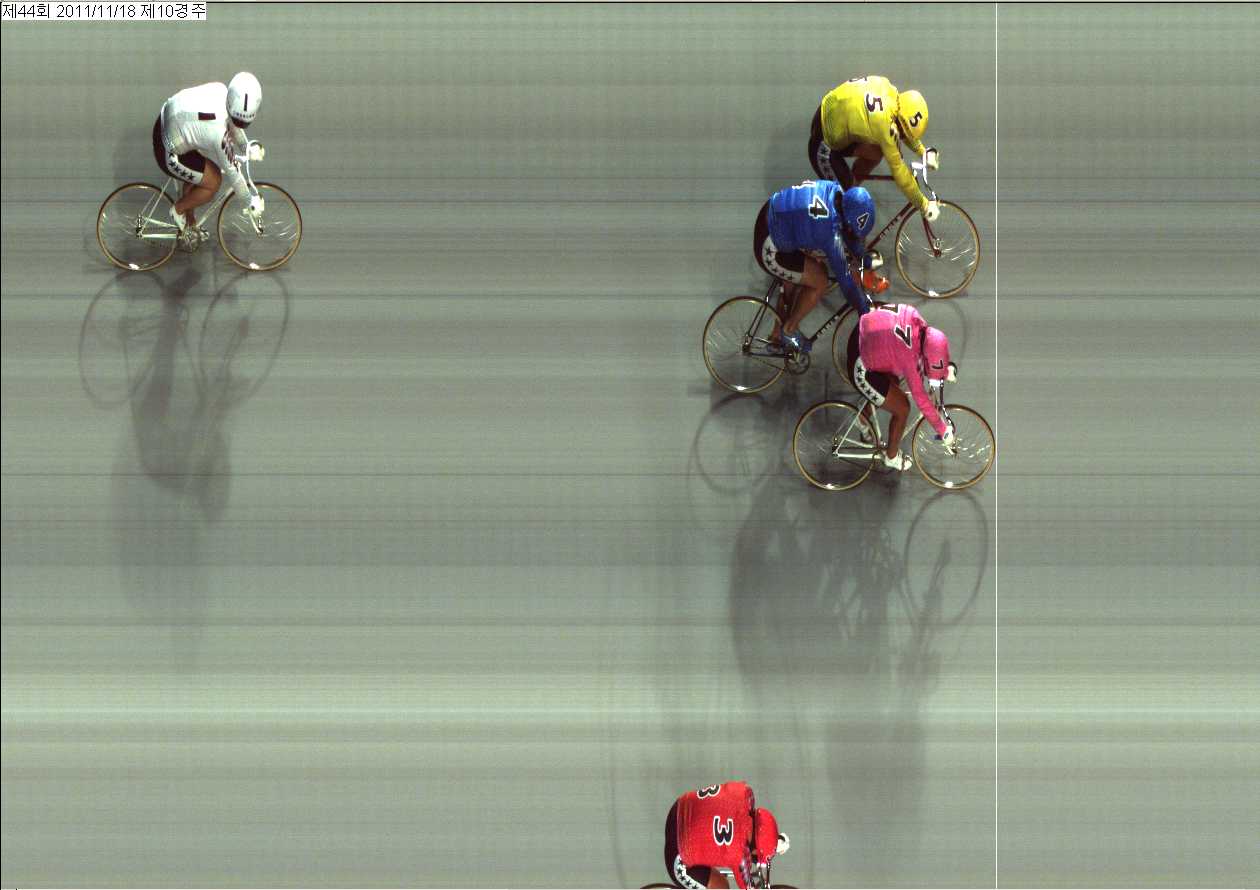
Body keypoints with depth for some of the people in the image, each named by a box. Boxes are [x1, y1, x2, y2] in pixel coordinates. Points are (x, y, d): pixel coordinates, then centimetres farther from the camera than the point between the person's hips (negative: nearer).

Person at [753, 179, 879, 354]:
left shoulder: (835, 190, -8)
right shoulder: (830, 230, -29)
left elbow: (846, 228, 13)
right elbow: (844, 278, -20)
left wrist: (865, 259, 21)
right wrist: (865, 311, -8)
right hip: (769, 251, -9)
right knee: (819, 282, -3)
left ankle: (776, 336, 38)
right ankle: (789, 330, 16)